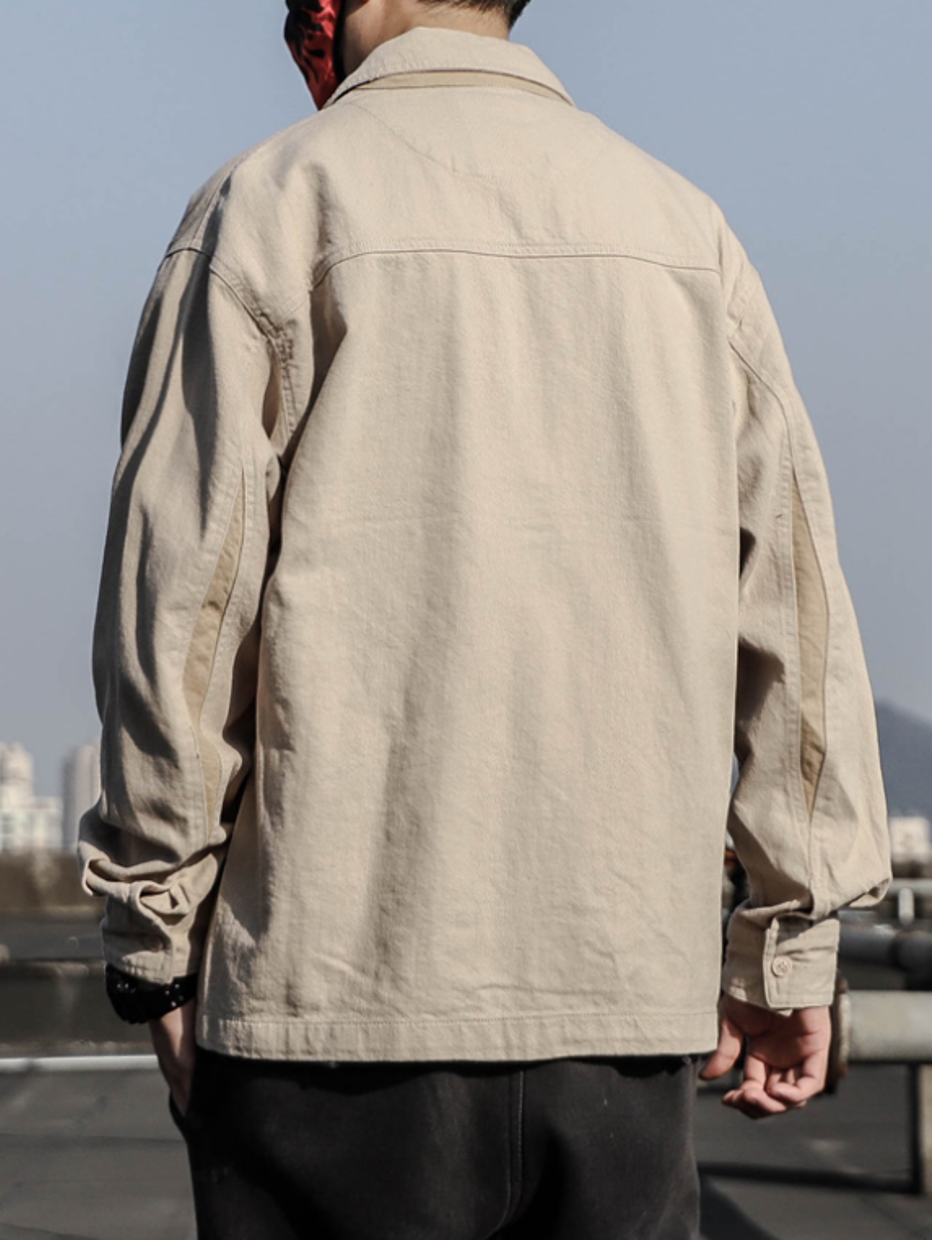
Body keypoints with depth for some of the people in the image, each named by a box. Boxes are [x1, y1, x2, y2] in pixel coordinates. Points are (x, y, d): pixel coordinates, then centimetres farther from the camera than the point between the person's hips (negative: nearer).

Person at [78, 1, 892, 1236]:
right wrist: (791, 944, 14)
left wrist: (157, 948, 2)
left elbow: (181, 601, -5)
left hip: (342, 989, -4)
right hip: (628, 988, 4)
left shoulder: (271, 203, 0)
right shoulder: (684, 226, 13)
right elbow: (797, 614, 10)